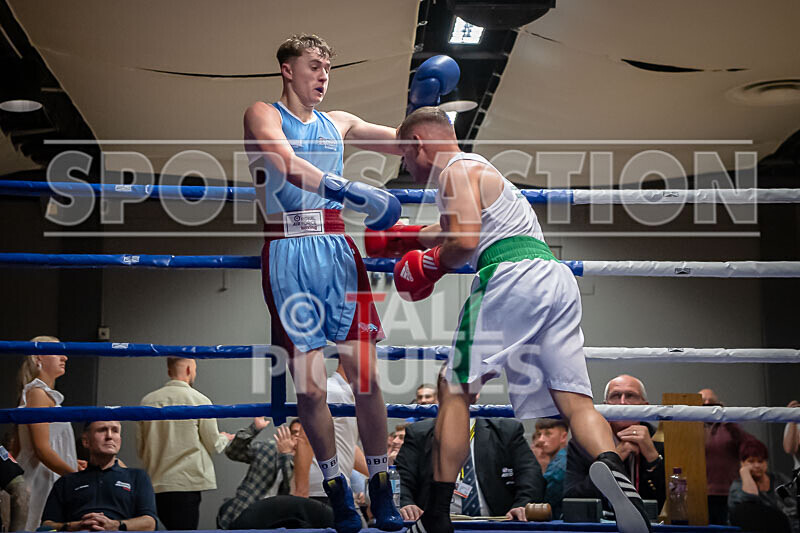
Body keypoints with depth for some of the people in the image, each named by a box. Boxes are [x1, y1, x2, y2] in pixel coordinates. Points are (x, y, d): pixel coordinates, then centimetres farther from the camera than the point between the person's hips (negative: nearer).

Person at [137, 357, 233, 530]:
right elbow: (214, 446, 1)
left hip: (155, 483, 5)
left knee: (172, 527, 13)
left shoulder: (148, 401, 6)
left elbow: (140, 449, 11)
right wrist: (225, 438, 23)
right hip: (187, 483, -5)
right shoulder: (200, 401, -5)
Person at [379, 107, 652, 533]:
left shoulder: (457, 170, 3)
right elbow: (447, 230, 49)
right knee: (574, 399, -1)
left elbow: (463, 242, -12)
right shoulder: (479, 170, 33)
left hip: (512, 276, -9)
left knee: (455, 389, 1)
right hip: (556, 278, 9)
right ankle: (612, 467, -30)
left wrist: (432, 265, 6)